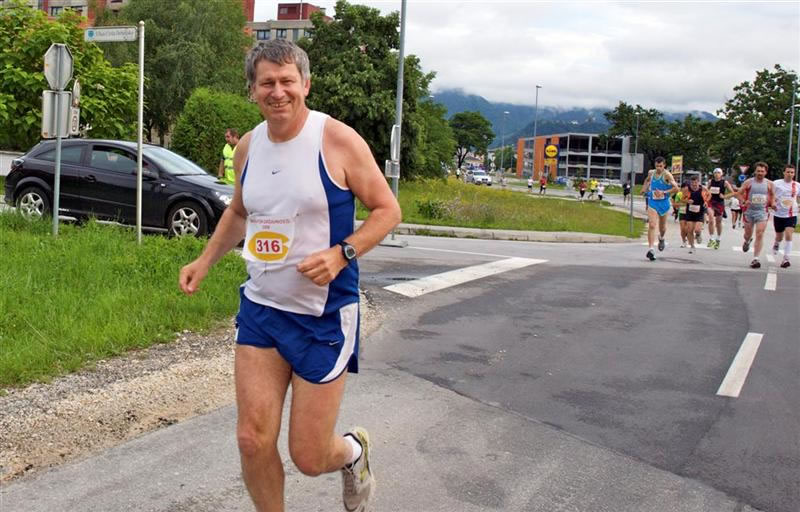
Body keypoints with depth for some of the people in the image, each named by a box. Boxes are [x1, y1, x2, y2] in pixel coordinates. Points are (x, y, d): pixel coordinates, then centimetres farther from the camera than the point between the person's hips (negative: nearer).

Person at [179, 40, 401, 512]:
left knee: (310, 458, 2)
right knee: (253, 440, -1)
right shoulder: (248, 147, 5)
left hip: (324, 314, -5)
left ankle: (354, 452, 38)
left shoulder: (338, 140, -11)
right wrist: (206, 261, 13)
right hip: (260, 308, 5)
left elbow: (387, 210, -7)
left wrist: (341, 254, -21)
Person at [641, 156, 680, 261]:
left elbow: (676, 188, -20)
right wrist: (645, 188, 13)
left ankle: (661, 238, 52)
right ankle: (650, 249, -22)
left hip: (664, 204, -2)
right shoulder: (651, 173, 3)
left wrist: (664, 192, -25)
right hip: (652, 202, 2)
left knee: (662, 227, 17)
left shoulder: (667, 175, -12)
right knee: (651, 225, -16)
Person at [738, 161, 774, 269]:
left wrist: (771, 203, 3)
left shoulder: (769, 184, 3)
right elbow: (739, 193, 3)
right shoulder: (748, 182, -3)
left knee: (759, 235, -12)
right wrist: (743, 201, -15)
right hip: (749, 211, 0)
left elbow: (772, 195, 20)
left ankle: (755, 259, -11)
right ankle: (747, 241, 52)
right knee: (748, 234, 13)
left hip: (762, 211, 0)